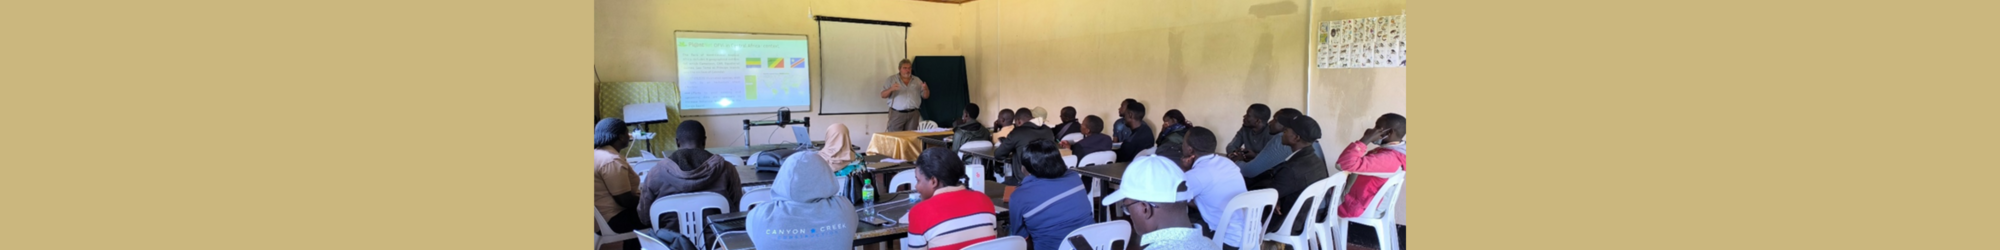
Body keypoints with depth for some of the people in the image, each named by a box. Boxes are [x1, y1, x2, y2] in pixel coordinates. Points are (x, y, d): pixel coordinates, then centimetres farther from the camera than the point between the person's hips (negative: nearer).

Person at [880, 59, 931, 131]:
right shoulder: (891, 80, 6)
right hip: (897, 114, -2)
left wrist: (925, 89, -10)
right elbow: (883, 95, -1)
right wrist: (891, 89, -21)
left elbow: (925, 96, 13)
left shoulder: (917, 80, 13)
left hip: (913, 114, 3)